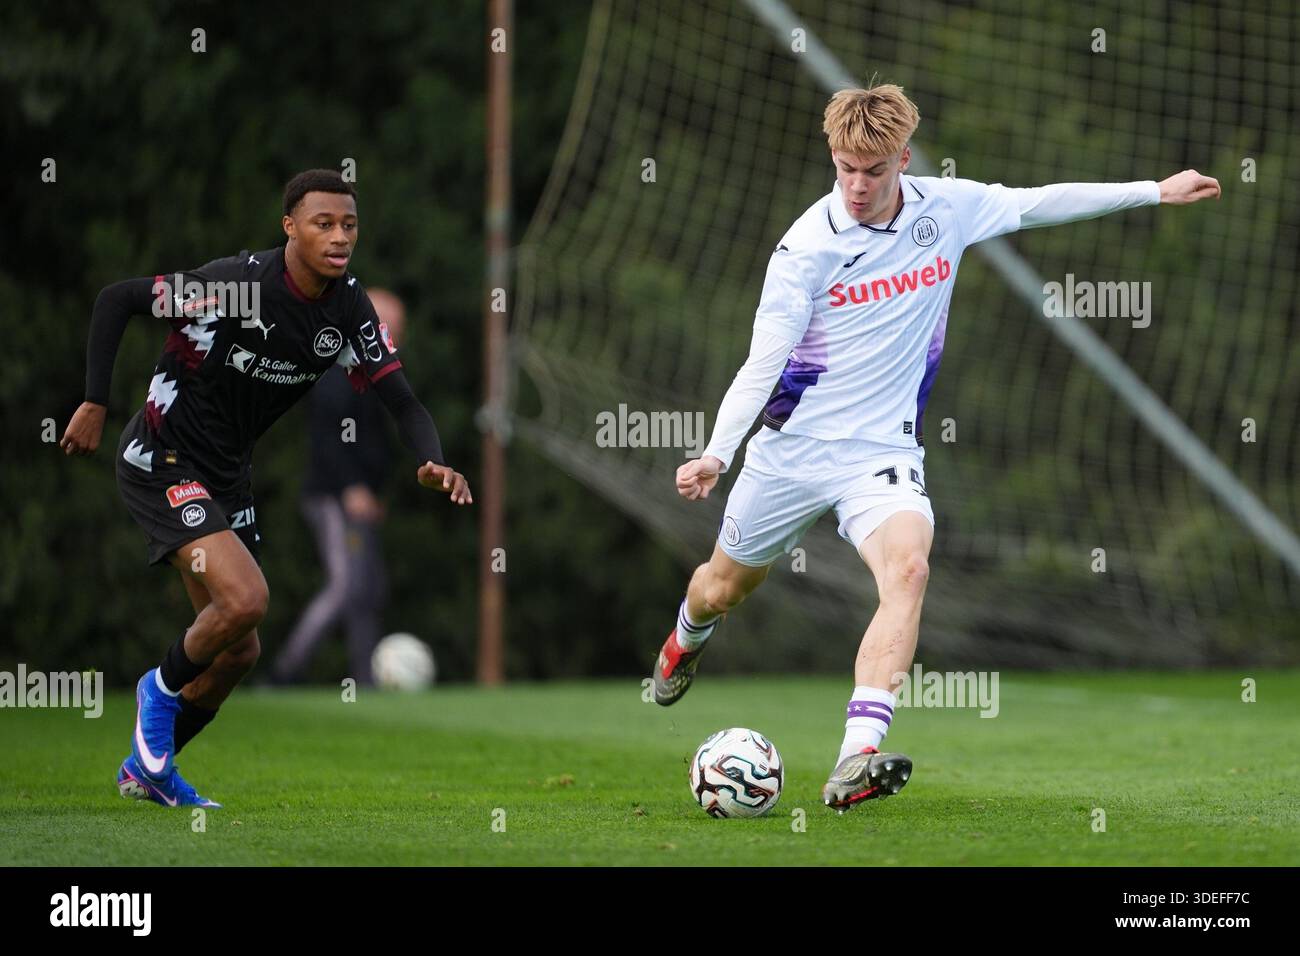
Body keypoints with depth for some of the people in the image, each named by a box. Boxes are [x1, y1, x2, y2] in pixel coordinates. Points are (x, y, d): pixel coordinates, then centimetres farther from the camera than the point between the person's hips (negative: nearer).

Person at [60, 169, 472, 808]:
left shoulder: (349, 308, -5)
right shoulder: (236, 283, -24)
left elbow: (399, 399, -4)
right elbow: (115, 299, -17)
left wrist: (432, 464, -24)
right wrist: (95, 405, -18)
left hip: (228, 476, 7)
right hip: (162, 462, -7)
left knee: (238, 651, 10)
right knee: (246, 597, -25)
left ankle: (147, 769, 29)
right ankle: (163, 686, 4)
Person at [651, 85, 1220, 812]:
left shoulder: (946, 209, -4)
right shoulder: (808, 245, -14)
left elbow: (1039, 204, 12)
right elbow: (764, 360, -17)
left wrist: (1156, 192, 14)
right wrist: (717, 454, -30)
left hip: (882, 450, 1)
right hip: (794, 445, -1)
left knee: (908, 566, -28)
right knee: (726, 586, 16)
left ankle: (857, 761, -39)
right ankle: (689, 636, 57)